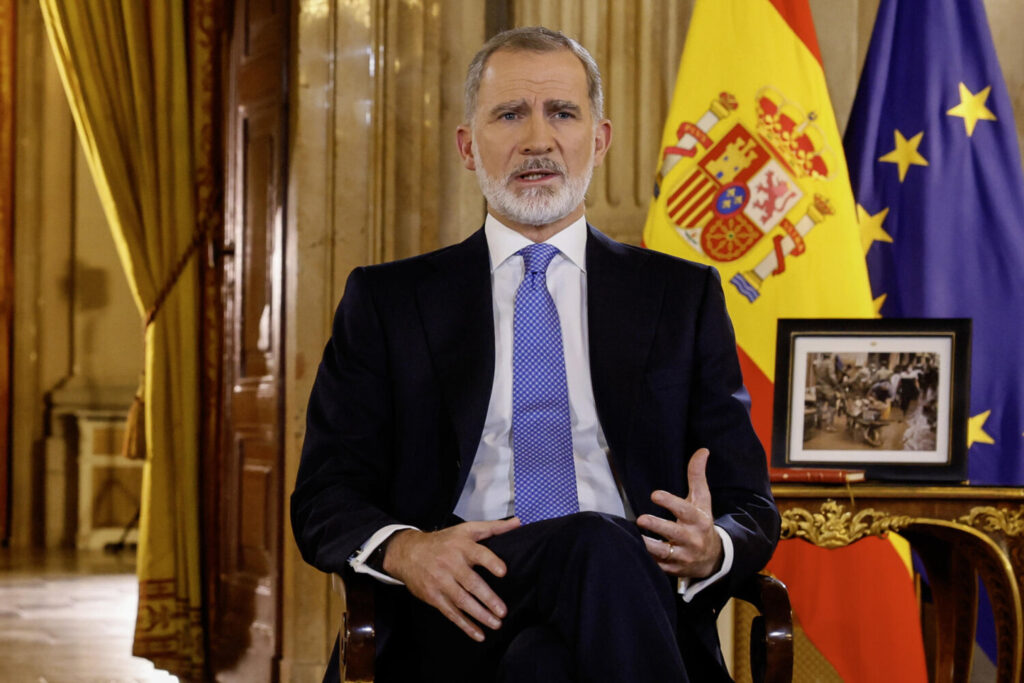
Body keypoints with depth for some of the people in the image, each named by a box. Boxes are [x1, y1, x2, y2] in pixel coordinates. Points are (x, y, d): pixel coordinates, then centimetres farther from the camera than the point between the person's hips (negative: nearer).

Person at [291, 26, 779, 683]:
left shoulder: (683, 296, 18)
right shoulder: (386, 302, 16)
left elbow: (750, 506, 15)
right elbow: (324, 500, 10)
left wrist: (709, 549, -12)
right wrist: (402, 549, -15)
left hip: (638, 602, 1)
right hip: (456, 622, 0)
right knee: (599, 547, -35)